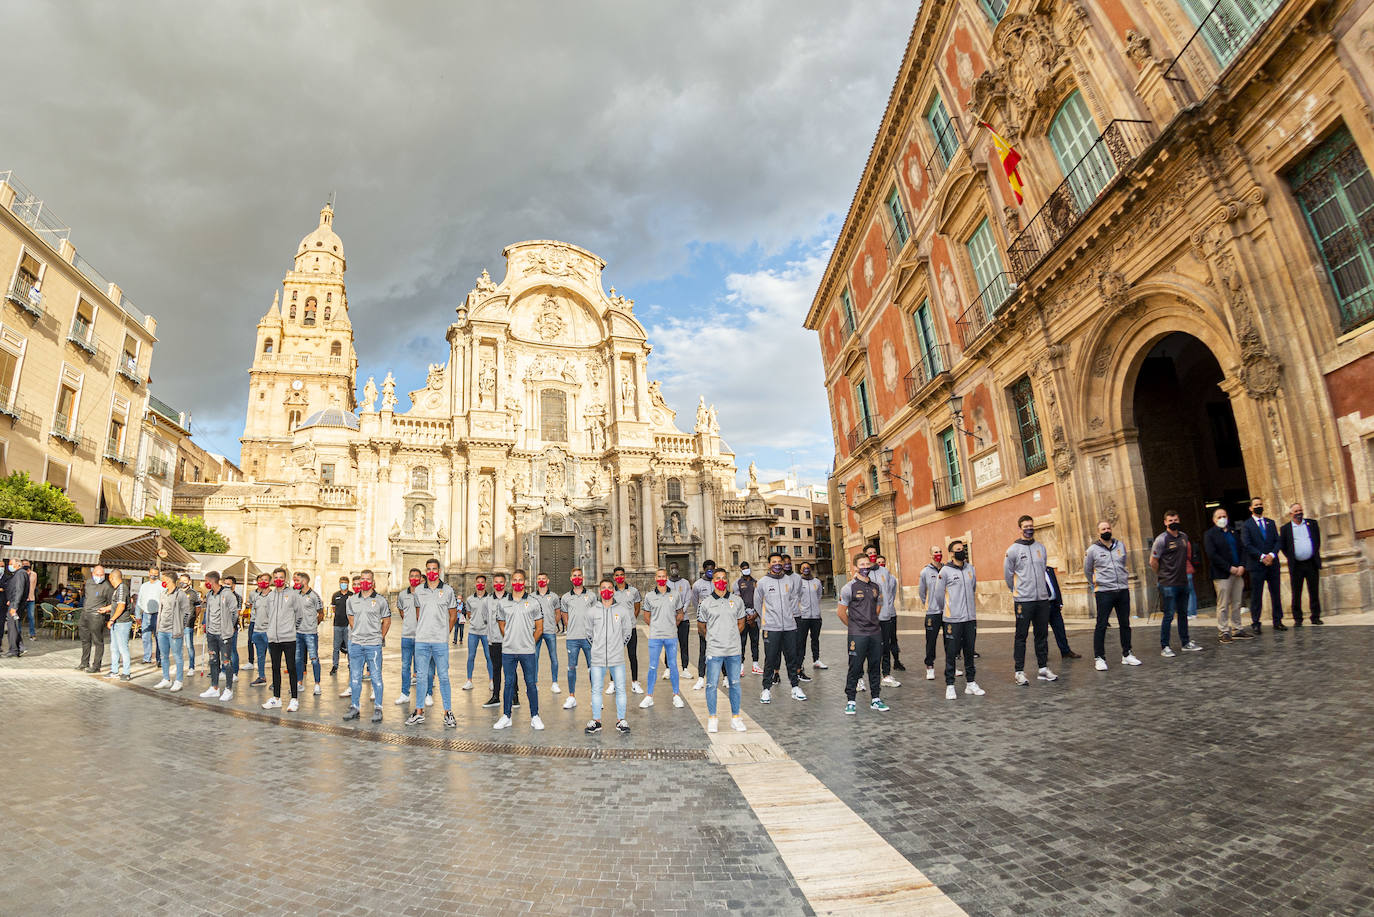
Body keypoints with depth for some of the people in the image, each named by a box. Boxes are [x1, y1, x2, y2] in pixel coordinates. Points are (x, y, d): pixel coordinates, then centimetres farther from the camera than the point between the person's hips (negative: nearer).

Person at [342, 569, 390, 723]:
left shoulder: (380, 600, -1)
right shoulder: (352, 599, 8)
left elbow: (387, 620, 6)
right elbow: (351, 618, 20)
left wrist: (380, 637, 3)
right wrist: (356, 634, 14)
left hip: (373, 644, -3)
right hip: (355, 644, 3)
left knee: (376, 677, 0)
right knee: (355, 677, 10)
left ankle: (378, 709, 8)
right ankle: (355, 707, 21)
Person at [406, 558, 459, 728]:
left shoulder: (448, 590, 2)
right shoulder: (418, 590, 8)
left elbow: (453, 614, 8)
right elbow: (418, 612, 18)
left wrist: (446, 632, 5)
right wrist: (421, 630, 12)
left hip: (440, 641, -2)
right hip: (421, 640, 2)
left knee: (443, 676, 0)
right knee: (421, 676, 8)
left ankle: (448, 713, 7)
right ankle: (419, 712, 18)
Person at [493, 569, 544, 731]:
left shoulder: (533, 603, 3)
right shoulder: (503, 604, 8)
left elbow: (539, 628, 7)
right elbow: (501, 625, 17)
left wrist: (530, 642, 7)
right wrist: (510, 641, 13)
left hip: (527, 651, -2)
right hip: (508, 650, 2)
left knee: (531, 683, 2)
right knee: (509, 683, 8)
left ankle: (535, 717, 11)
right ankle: (506, 717, 18)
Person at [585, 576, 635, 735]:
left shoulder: (622, 610, 0)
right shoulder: (592, 611, 2)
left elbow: (627, 632, 11)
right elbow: (589, 633, 14)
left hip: (617, 658, -1)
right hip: (597, 658, 1)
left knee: (620, 690, 5)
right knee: (596, 690, 7)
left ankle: (621, 721, 17)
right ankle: (596, 721, 20)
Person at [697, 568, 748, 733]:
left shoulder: (737, 600, 6)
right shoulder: (705, 603, 0)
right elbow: (701, 627, 10)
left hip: (734, 650, 2)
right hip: (714, 651, -2)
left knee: (735, 683, 8)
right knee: (712, 685, 0)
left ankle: (736, 717, 21)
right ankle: (712, 718, 14)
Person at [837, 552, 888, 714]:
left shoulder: (875, 587, 10)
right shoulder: (849, 587, -7)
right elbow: (841, 611, -3)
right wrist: (853, 626, 6)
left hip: (875, 633, 5)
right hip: (857, 635, -5)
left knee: (875, 667, 11)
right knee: (855, 668, -1)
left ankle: (876, 700, 23)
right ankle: (850, 702, 8)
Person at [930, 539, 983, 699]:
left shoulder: (970, 568, 9)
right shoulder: (945, 571, -6)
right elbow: (938, 595, 1)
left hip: (970, 618, 5)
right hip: (952, 620, -5)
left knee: (969, 652, 13)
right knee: (951, 653, 0)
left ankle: (971, 683, 23)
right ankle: (950, 686, 7)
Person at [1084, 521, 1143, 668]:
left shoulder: (1120, 545, 9)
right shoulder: (1093, 549, -2)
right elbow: (1087, 572, 11)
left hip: (1123, 590, 4)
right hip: (1104, 592, -4)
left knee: (1125, 623, 11)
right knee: (1101, 625, -4)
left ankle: (1126, 654, 22)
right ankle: (1099, 658, 1)